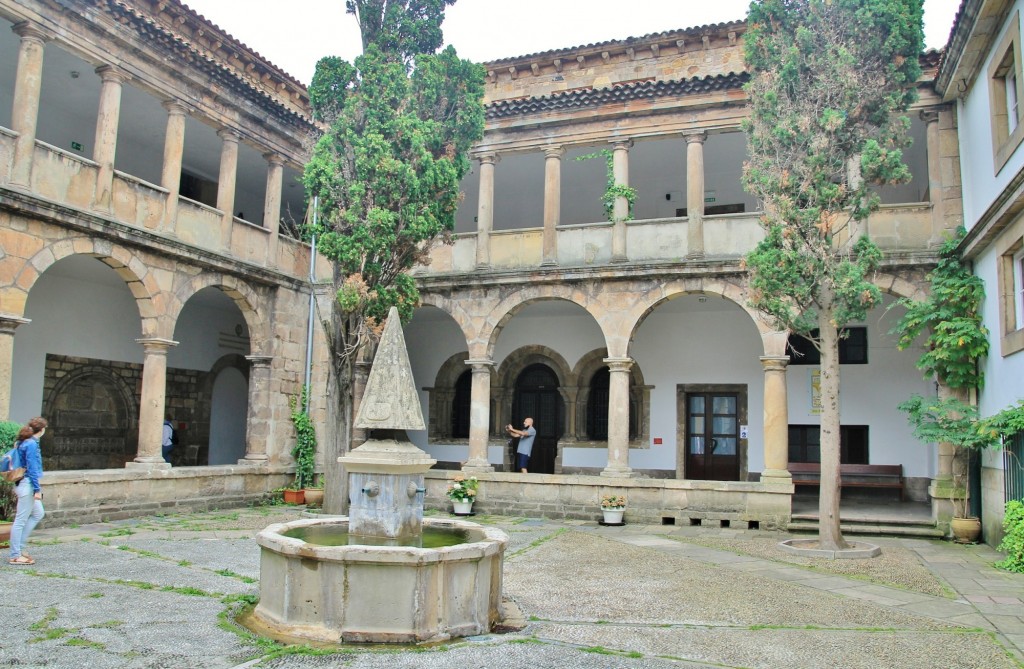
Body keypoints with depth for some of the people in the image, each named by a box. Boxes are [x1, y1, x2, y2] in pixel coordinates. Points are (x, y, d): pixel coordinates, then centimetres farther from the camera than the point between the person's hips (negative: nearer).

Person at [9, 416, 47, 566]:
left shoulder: (25, 442, 10)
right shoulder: (31, 444, -17)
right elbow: (32, 468, -19)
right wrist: (37, 489, -16)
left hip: (23, 484, 10)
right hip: (28, 485, -10)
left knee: (38, 514, 18)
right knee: (21, 520, -2)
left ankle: (19, 547, 20)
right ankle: (15, 555, 6)